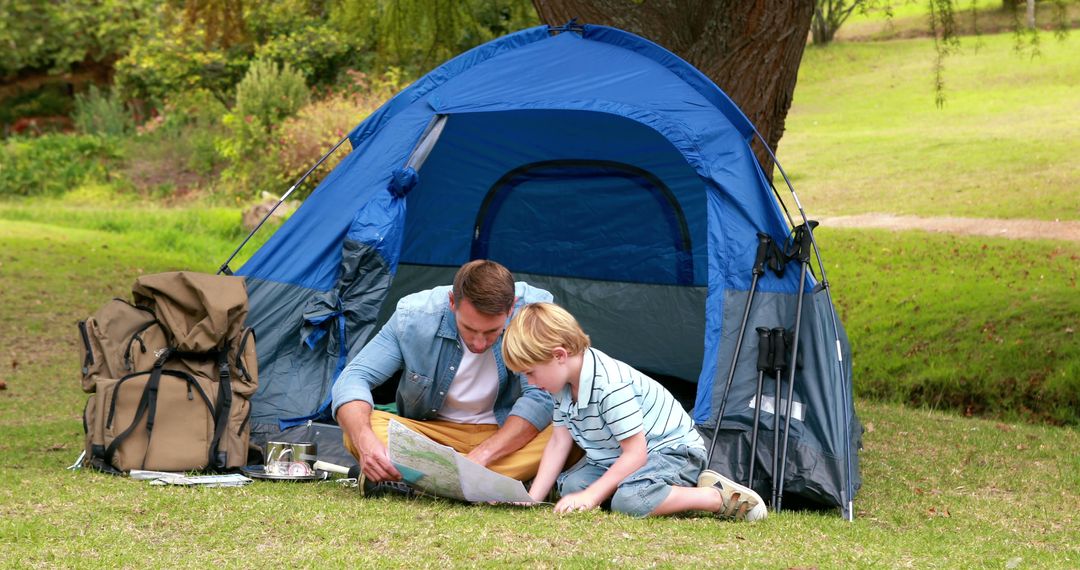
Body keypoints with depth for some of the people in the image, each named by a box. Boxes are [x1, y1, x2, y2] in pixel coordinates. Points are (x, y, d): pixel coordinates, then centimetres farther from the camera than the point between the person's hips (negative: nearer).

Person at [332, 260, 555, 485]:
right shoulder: (415, 316, -19)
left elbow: (541, 396, -23)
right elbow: (353, 379, -18)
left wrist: (481, 456, -36)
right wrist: (365, 442, -40)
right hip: (432, 431, 1)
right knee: (359, 429, -29)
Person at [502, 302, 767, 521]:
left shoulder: (610, 385, -31)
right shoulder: (565, 384, -2)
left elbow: (635, 453, -29)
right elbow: (558, 442, 3)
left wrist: (591, 496, -28)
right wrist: (532, 498, -5)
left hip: (672, 451, -11)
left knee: (628, 500, -36)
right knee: (569, 485, -8)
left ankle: (722, 497, -20)